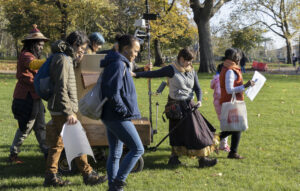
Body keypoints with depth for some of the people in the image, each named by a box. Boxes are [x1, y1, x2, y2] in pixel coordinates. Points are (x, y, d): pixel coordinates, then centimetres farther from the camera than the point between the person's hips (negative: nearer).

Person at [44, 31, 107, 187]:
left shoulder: (66, 58, 14)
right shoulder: (62, 60, -17)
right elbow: (61, 89, -22)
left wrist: (75, 61, 10)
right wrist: (68, 113, -24)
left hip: (58, 110, 10)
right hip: (62, 110, -10)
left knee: (57, 143, 11)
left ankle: (51, 176, 15)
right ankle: (88, 174, 7)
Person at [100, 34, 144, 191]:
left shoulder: (119, 64, 16)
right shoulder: (118, 65, -16)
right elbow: (113, 93, -24)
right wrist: (124, 111, -16)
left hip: (110, 117, 10)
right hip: (118, 117, -10)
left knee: (115, 153, 13)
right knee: (137, 149, -5)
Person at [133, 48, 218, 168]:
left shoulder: (192, 72, 9)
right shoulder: (172, 70, -7)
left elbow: (197, 88, 9)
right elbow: (154, 74, -10)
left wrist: (199, 100, -11)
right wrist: (136, 74, -18)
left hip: (189, 105, 6)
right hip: (177, 105, -6)